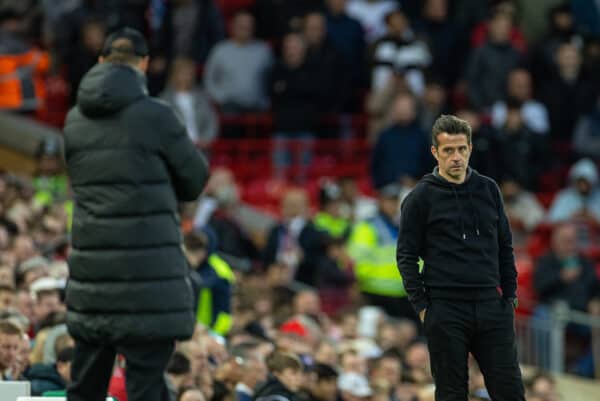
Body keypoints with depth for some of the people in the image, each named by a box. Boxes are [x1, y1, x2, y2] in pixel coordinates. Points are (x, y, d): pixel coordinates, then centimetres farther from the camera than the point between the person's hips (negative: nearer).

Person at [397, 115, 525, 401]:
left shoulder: (489, 190, 11)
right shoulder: (421, 197, 0)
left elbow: (505, 247, 17)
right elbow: (406, 256, 0)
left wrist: (510, 297, 10)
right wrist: (421, 306, -6)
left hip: (490, 305, 3)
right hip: (445, 310, -3)